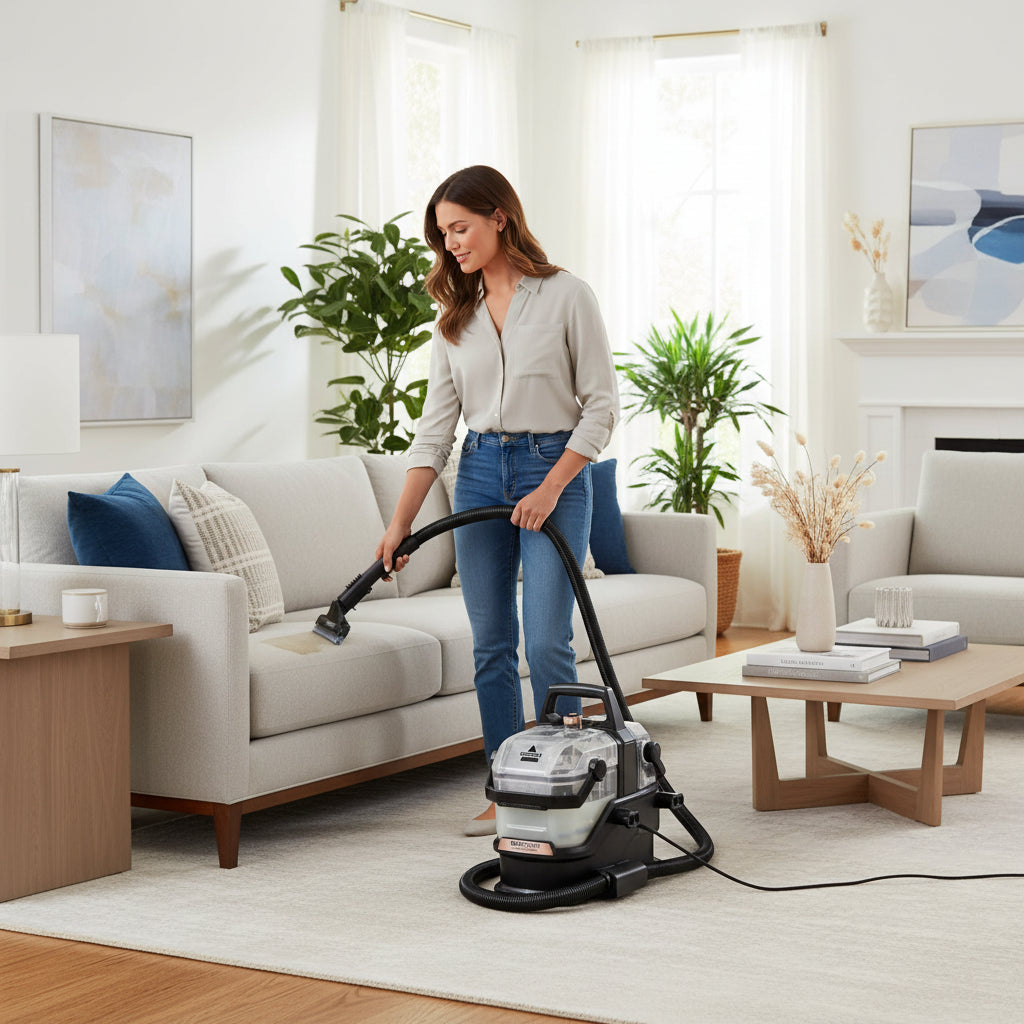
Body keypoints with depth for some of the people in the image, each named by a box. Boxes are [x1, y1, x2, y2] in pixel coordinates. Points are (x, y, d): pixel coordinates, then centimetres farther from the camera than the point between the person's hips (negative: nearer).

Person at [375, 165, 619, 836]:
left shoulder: (567, 297, -7)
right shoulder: (456, 314, 7)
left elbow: (602, 406, -7)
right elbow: (437, 426, 5)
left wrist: (551, 488, -15)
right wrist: (400, 523, -1)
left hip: (556, 472, -5)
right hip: (480, 473, 5)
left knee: (546, 640, -12)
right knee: (492, 644, 6)